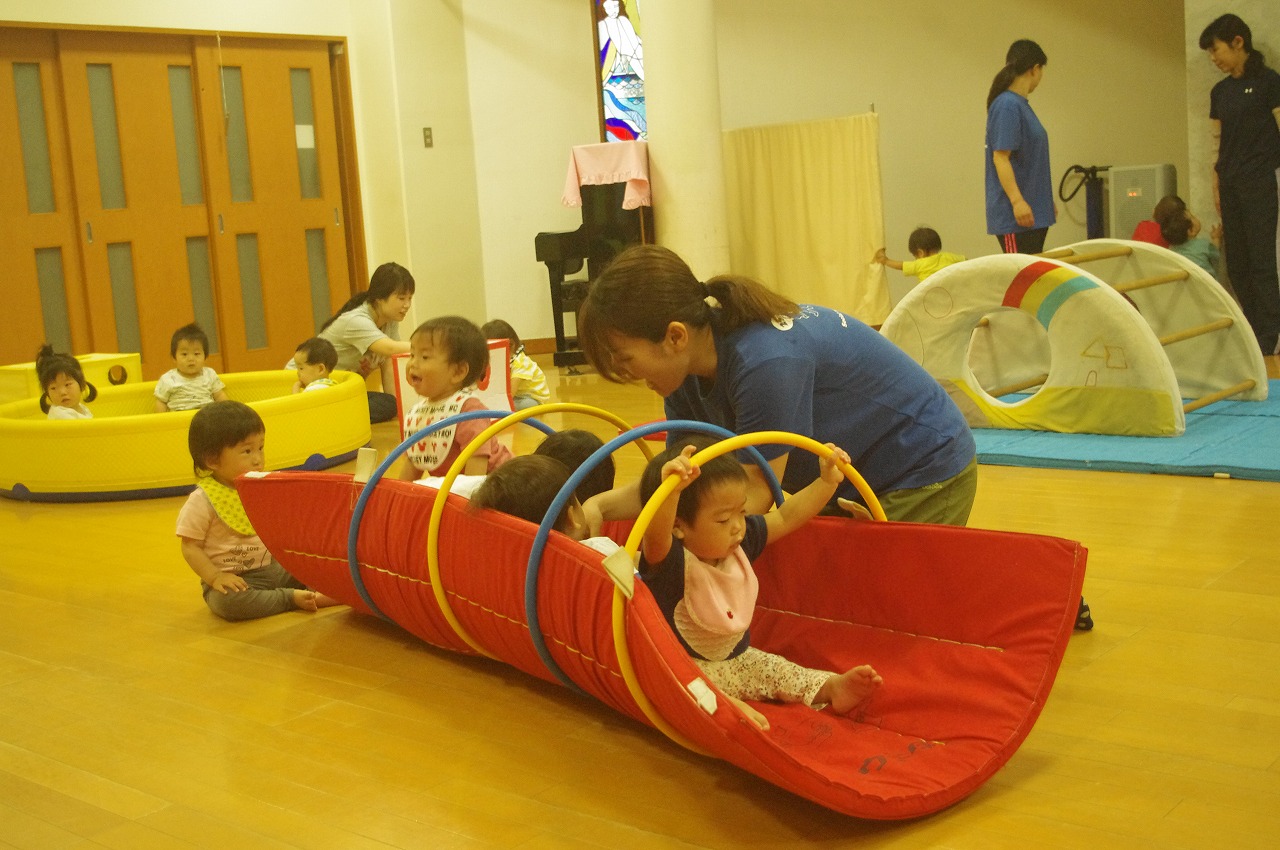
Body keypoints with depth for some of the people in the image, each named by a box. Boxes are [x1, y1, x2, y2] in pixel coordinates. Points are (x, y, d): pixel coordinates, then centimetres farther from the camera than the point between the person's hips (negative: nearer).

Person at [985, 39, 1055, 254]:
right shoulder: (1007, 106, -13)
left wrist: (1046, 202, 29)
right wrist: (1017, 201, -26)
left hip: (1035, 213, 10)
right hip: (1015, 216, -10)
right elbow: (1000, 158, -19)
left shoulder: (1021, 105, 16)